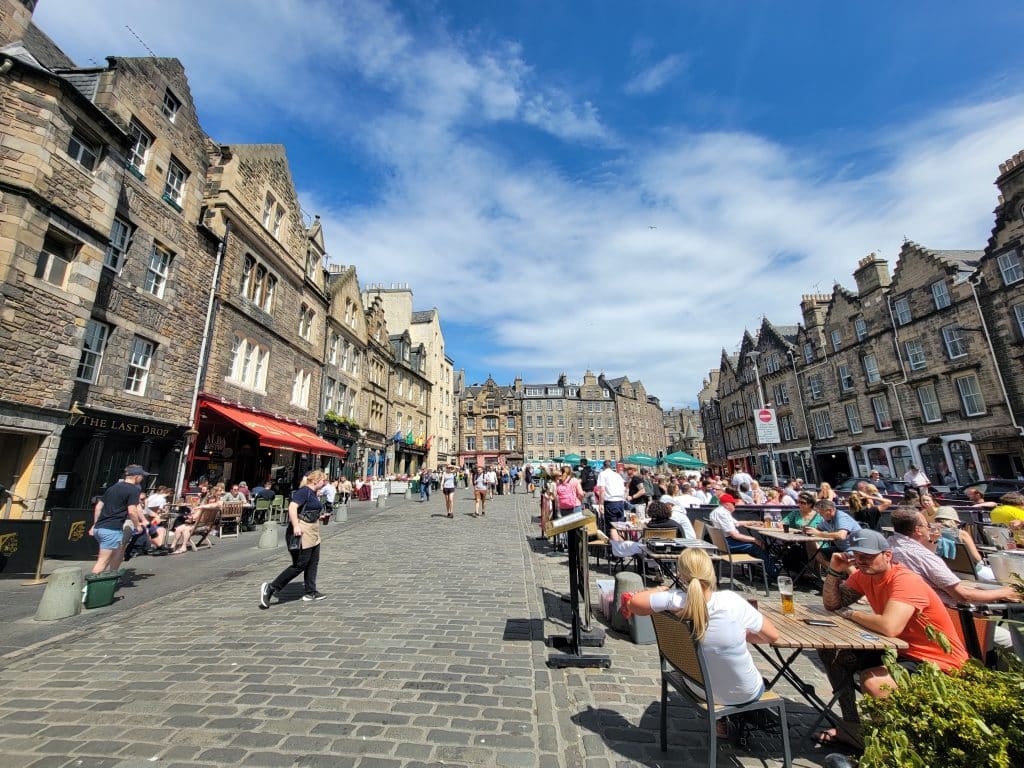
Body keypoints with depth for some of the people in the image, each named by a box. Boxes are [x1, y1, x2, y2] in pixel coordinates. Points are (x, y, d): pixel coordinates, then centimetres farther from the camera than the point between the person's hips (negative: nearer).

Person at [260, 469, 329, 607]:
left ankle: (310, 592, 23)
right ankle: (270, 588, 6)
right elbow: (292, 507, -28)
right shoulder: (304, 491, -14)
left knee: (313, 563, 13)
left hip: (313, 534, 10)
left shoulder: (313, 493, 14)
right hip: (302, 532, -10)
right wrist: (296, 526, -33)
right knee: (300, 564, -5)